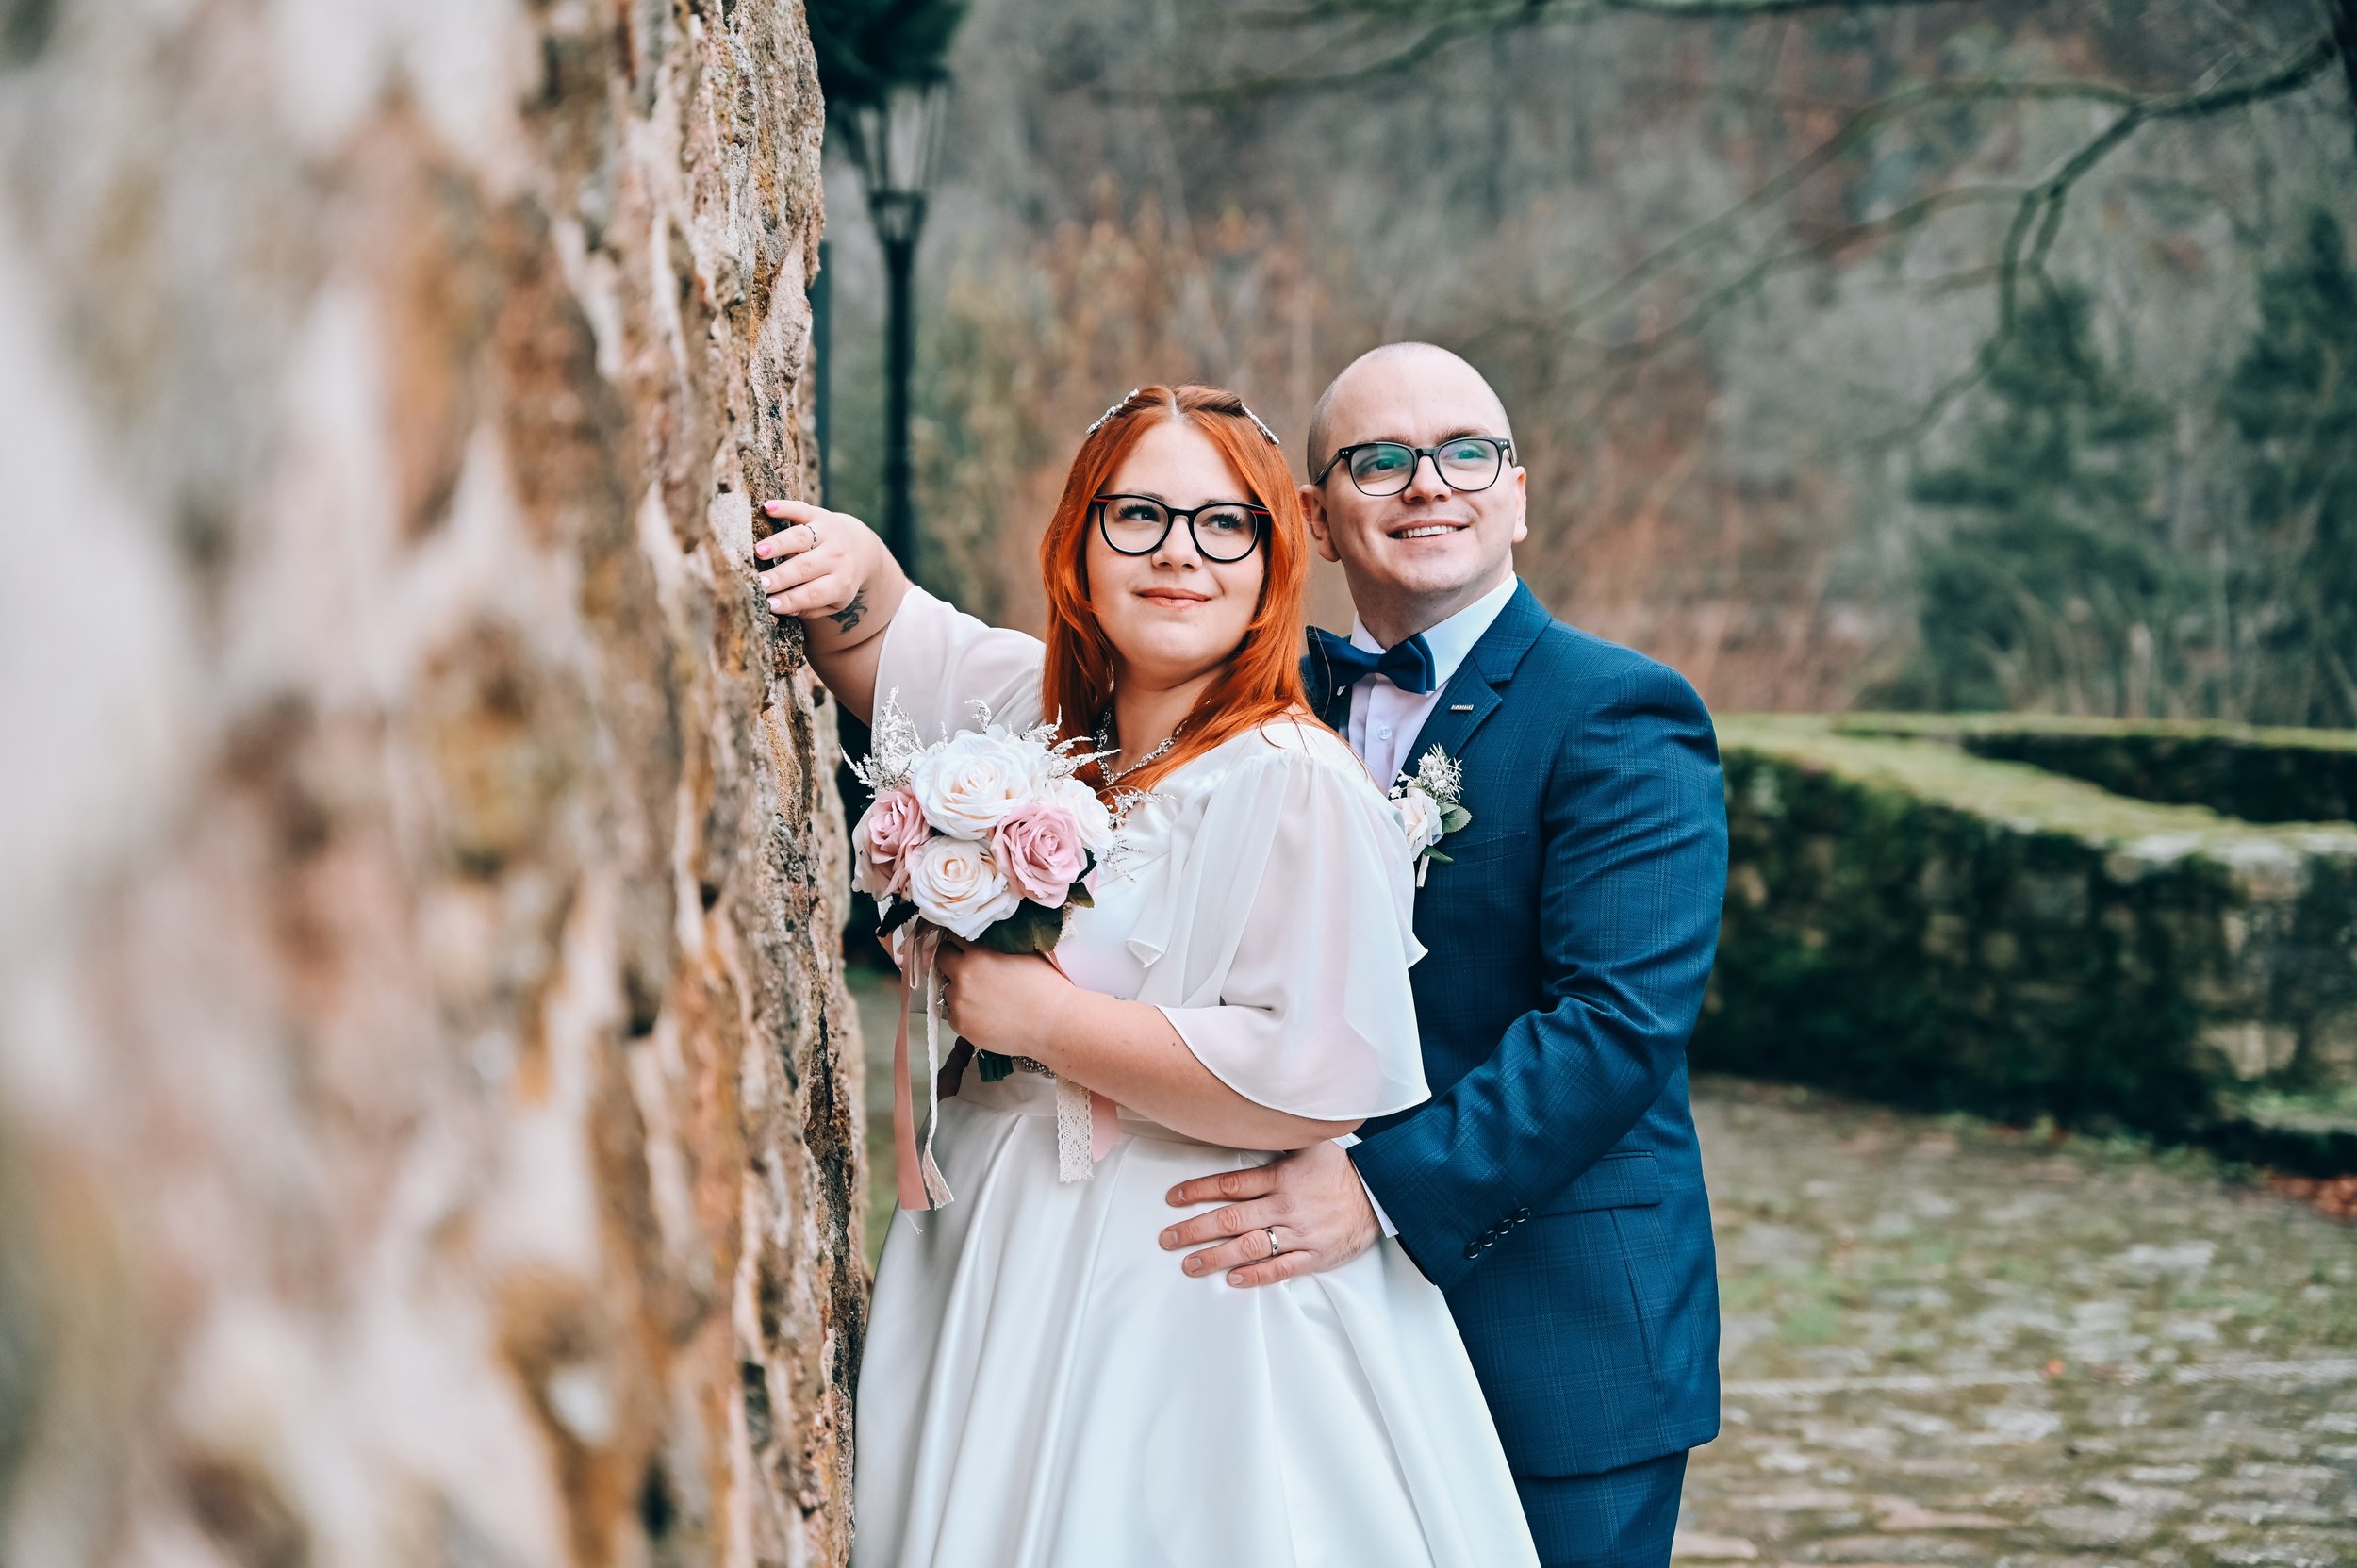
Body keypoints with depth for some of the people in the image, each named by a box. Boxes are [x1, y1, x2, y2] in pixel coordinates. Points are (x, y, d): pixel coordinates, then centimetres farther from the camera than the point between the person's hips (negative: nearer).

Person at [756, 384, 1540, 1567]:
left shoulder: (1294, 781, -18)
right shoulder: (1051, 709, 7)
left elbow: (1321, 1077, -26)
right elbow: (878, 646, 23)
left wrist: (1042, 1019, -18)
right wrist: (856, 567, -2)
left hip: (1188, 1316, -7)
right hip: (1008, 1271, 8)